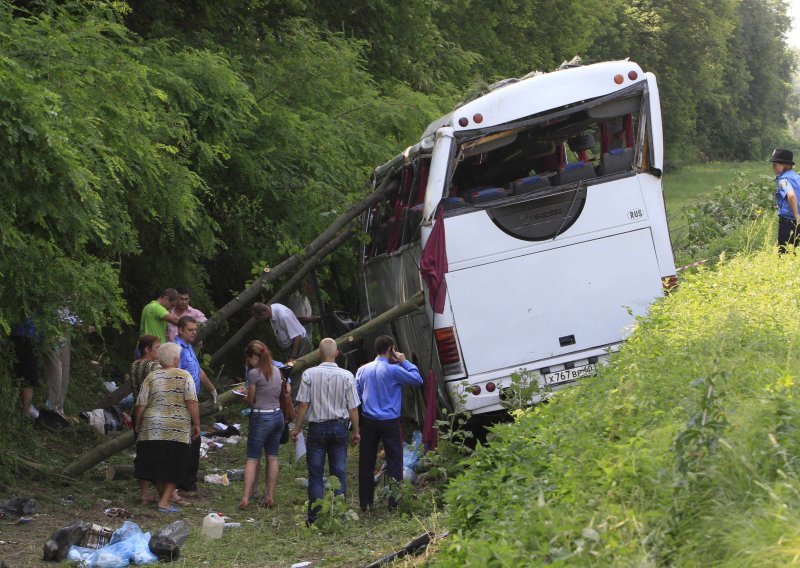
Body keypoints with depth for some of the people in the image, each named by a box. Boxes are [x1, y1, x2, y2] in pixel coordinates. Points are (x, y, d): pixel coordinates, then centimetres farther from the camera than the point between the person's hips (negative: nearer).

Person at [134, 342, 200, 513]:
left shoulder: (151, 378, 5)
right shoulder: (185, 377, -2)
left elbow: (141, 405, 4)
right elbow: (192, 403, -10)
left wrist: (137, 425, 16)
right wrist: (196, 425, -1)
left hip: (152, 430, 3)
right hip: (178, 431, -3)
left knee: (157, 466, 13)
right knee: (173, 468, 5)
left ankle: (163, 498, 21)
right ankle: (164, 502, -2)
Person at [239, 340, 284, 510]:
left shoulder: (254, 373, -13)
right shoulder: (276, 371, 8)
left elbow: (251, 400, -7)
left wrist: (244, 398, 16)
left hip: (261, 418, -6)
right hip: (278, 415, 6)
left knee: (252, 459, -1)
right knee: (272, 457, 11)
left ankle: (245, 498, -7)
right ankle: (270, 497, 12)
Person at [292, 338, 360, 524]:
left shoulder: (309, 374, -9)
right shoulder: (347, 376, -6)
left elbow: (303, 404, -7)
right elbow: (353, 407, -1)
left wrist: (297, 428, 3)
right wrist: (356, 431, 10)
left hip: (317, 428, -1)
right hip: (339, 427, 1)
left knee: (315, 475, 4)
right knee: (339, 473, 8)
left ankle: (315, 518, 4)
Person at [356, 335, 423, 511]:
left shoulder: (363, 370, 5)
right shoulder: (393, 370, -12)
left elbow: (356, 395, 9)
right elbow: (418, 380, -6)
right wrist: (404, 362, 1)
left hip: (368, 421, 4)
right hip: (389, 422, -4)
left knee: (366, 462, 9)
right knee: (394, 461, 3)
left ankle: (365, 502, 13)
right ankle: (394, 502, 1)